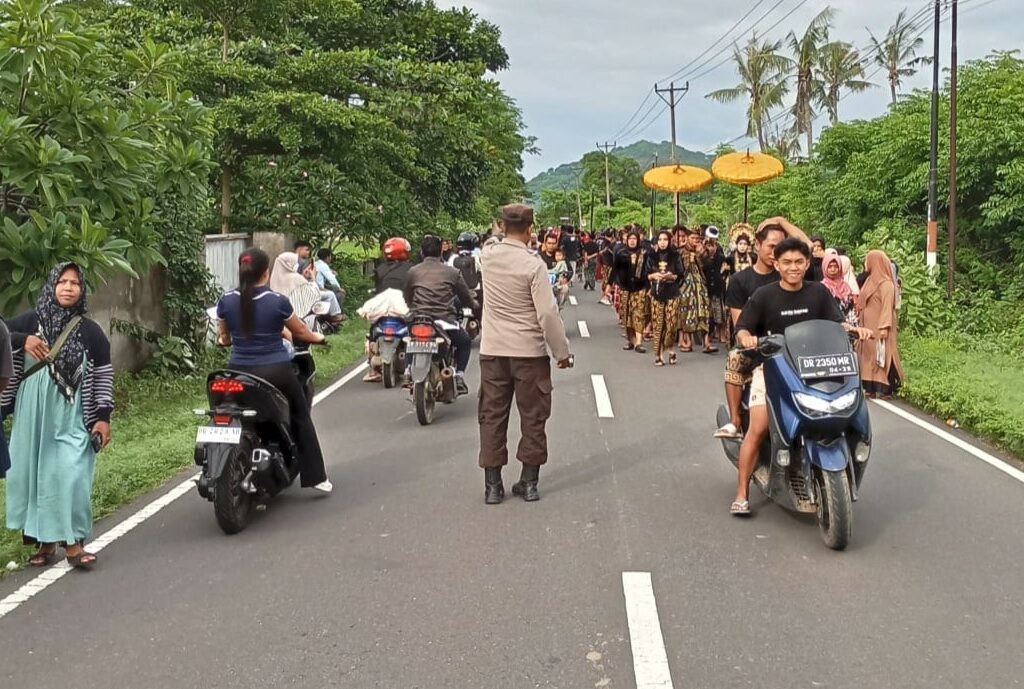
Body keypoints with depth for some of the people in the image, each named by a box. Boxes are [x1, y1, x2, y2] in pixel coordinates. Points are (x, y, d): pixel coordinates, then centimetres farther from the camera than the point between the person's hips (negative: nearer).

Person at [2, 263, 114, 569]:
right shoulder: (30, 322, 4)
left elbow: (103, 375, 1)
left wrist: (103, 416, -4)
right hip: (33, 416, 2)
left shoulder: (90, 331, 1)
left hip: (71, 420, -2)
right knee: (34, 475, 6)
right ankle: (45, 542, 16)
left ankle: (72, 542, 0)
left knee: (71, 476, -9)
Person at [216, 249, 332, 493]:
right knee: (301, 419, 16)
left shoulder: (226, 301, -2)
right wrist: (319, 338, 23)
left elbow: (225, 338, 13)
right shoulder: (278, 301, -11)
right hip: (275, 371, -2)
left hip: (239, 371, 2)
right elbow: (302, 333, 2)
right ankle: (316, 477, 18)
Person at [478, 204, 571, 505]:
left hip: (493, 351, 4)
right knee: (533, 417, 9)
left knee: (492, 416, 10)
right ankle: (529, 482, 15)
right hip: (529, 352, -3)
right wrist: (562, 352, -7)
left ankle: (492, 485, 12)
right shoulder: (533, 265, -15)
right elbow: (548, 314, -15)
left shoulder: (488, 254, -3)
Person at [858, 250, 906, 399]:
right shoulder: (871, 281, 15)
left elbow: (887, 307, -18)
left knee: (880, 356, -8)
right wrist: (861, 324, 16)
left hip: (879, 327, -9)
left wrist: (884, 327, -24)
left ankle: (884, 388, -6)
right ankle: (871, 387, 7)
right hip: (869, 326, 9)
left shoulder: (886, 284, -11)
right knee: (869, 354, 6)